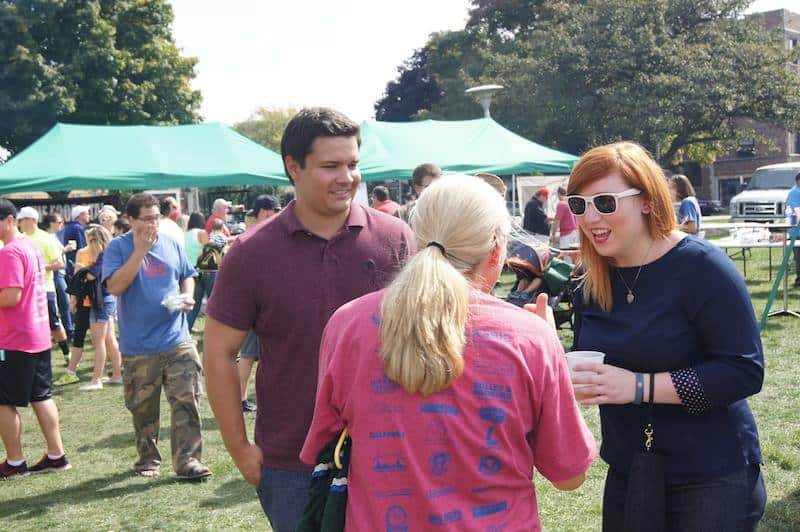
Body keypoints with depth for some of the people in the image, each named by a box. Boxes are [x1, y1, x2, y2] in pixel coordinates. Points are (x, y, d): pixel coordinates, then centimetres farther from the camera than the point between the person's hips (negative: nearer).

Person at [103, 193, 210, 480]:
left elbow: (187, 276, 19)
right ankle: (147, 459, 29)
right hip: (138, 346, -2)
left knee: (187, 402, -5)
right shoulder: (119, 247, -4)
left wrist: (187, 296, -2)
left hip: (177, 340, 2)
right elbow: (115, 286, -17)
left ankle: (188, 460, 1)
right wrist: (140, 250, -19)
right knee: (143, 408, 12)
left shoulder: (171, 244, 8)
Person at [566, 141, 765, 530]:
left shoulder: (701, 267, -17)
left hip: (712, 478, -6)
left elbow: (745, 372, -21)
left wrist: (640, 386, -27)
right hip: (627, 474, 6)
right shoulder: (592, 284, 2)